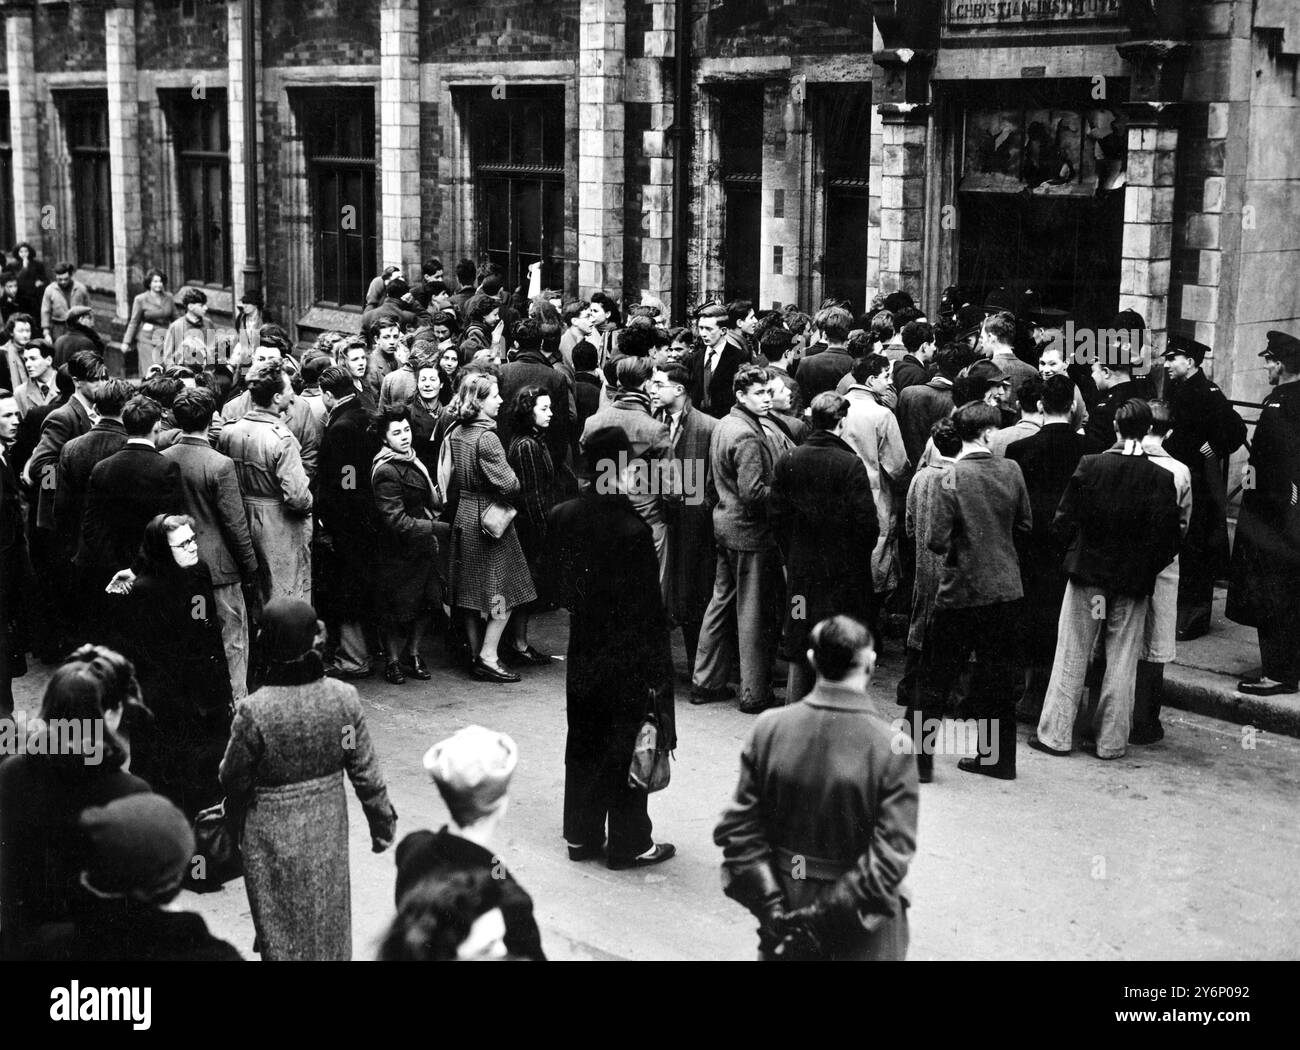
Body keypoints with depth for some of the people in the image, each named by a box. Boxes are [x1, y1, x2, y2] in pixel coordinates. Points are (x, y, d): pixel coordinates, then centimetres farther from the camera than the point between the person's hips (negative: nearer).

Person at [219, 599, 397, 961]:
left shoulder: (254, 710, -26)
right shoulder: (344, 697, -16)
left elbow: (233, 780, -12)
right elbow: (365, 772, -7)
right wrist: (383, 821, 8)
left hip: (273, 834, -3)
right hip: (328, 828, 3)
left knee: (282, 929, 16)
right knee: (329, 918, 24)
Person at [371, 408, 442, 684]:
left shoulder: (412, 459, 10)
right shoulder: (386, 471, -20)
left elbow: (432, 500, 26)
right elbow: (396, 521, -23)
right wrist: (433, 527, -18)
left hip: (422, 547, 9)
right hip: (398, 552, -8)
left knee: (426, 603, 14)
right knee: (397, 610, 2)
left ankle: (413, 653, 30)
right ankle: (392, 660, 19)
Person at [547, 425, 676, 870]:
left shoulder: (562, 517, -4)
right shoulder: (633, 529, -23)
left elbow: (557, 584, 6)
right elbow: (650, 611, -18)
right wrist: (658, 674, -11)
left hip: (583, 648, 6)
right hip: (628, 658, -6)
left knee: (584, 743, 17)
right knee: (627, 746, 7)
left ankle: (581, 835, 28)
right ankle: (629, 844, 18)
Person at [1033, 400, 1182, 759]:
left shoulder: (1089, 465, -10)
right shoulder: (1160, 478, -11)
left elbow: (1064, 520, -5)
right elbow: (1167, 540, -9)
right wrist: (1147, 567, 8)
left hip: (1086, 569, 0)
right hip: (1133, 581, 0)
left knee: (1071, 656, 9)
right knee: (1122, 662, 9)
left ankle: (1056, 733, 12)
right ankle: (1111, 740, 14)